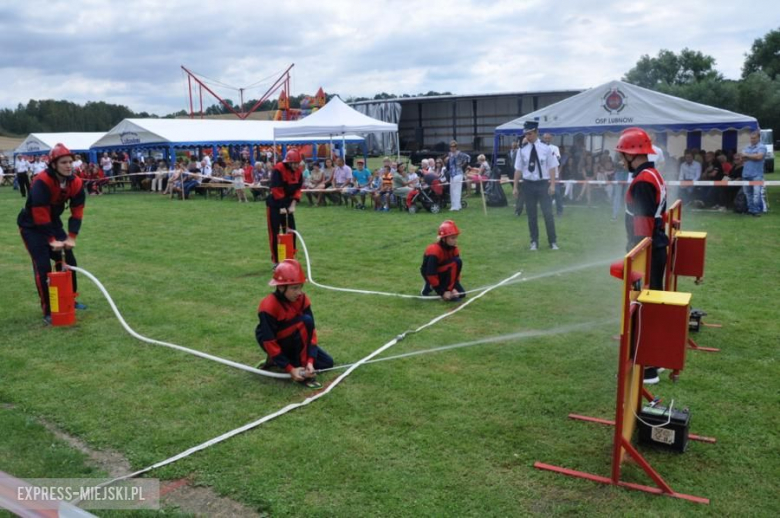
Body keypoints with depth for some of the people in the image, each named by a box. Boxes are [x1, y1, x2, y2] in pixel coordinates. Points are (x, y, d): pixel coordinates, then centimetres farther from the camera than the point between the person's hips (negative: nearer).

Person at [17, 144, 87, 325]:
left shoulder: (76, 183, -12)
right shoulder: (42, 182, -30)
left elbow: (77, 211, -8)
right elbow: (40, 215, -31)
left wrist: (71, 237, -15)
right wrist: (52, 240, -30)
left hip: (53, 222, 6)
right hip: (32, 225, -6)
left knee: (68, 260, 7)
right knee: (43, 265, -11)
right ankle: (47, 311, -3)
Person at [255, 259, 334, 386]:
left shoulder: (302, 299, -13)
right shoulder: (268, 306, -29)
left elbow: (311, 330, -14)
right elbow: (269, 342, -28)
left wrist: (310, 361, -26)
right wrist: (290, 369, -31)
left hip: (292, 341, 7)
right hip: (273, 343, -7)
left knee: (327, 363, 1)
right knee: (305, 321, -30)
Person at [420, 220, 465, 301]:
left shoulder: (454, 249, -7)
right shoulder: (434, 251, -28)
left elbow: (456, 270, -6)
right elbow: (431, 274, -29)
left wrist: (454, 288, -19)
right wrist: (442, 292, -29)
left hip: (443, 274, 8)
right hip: (429, 275, -8)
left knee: (461, 294, -2)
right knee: (456, 262, -26)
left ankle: (430, 287, 12)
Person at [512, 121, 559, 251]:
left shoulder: (546, 148, -4)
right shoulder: (522, 150, -1)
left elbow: (552, 167, -2)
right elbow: (518, 169, 3)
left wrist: (552, 184, -8)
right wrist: (515, 187, 1)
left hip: (543, 184, -2)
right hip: (529, 184, 2)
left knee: (548, 214, 2)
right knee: (531, 215, 9)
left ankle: (553, 242, 15)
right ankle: (534, 242, 21)